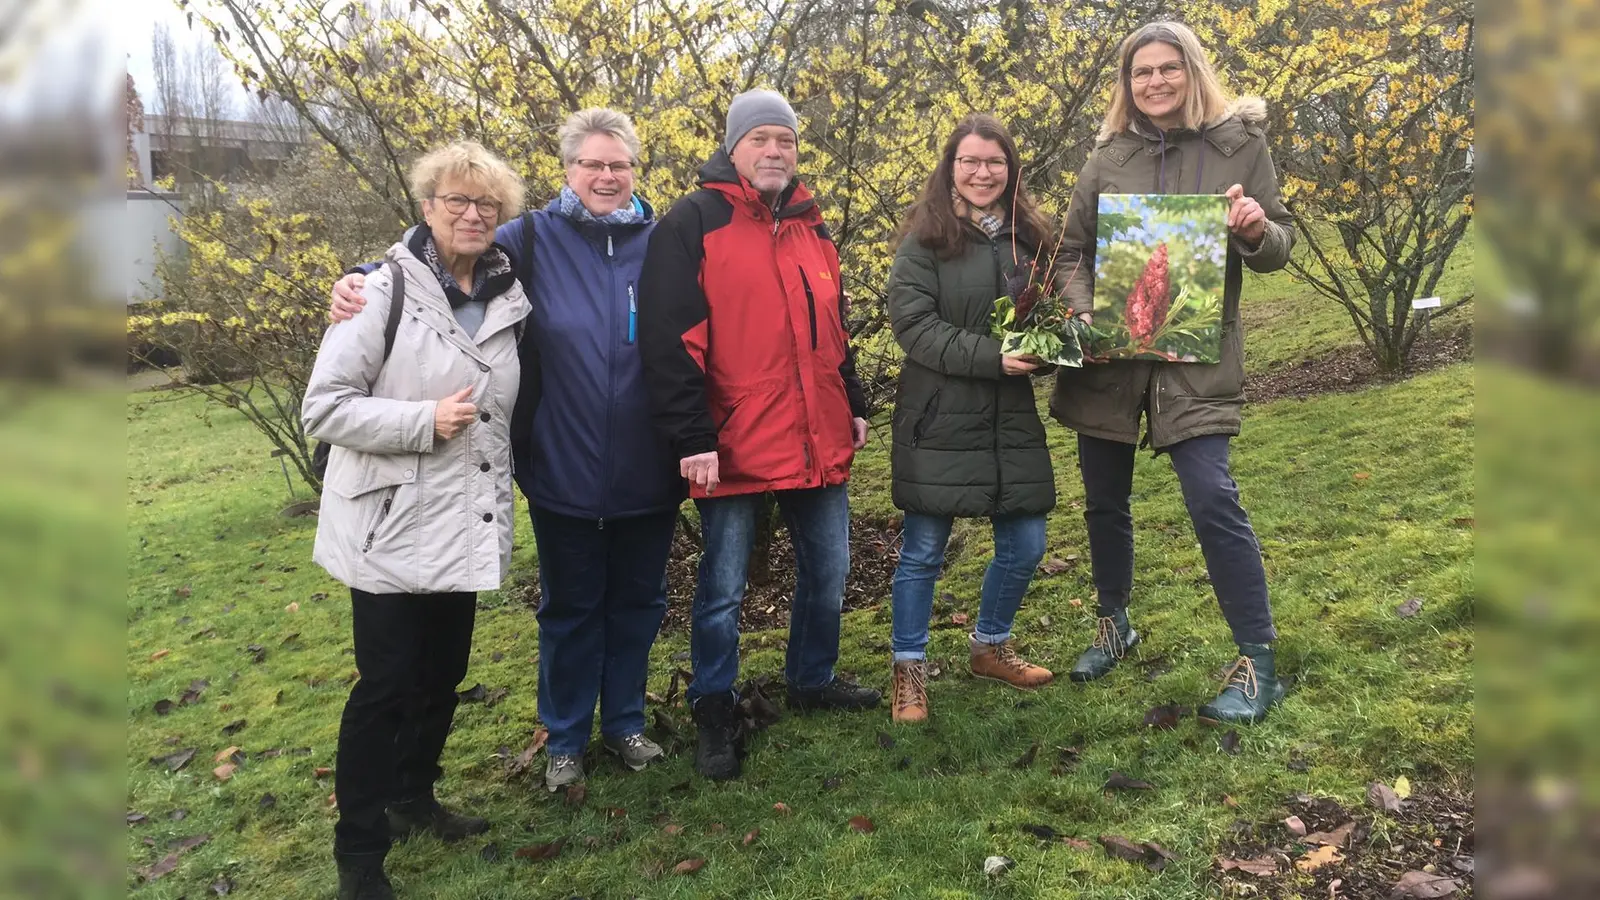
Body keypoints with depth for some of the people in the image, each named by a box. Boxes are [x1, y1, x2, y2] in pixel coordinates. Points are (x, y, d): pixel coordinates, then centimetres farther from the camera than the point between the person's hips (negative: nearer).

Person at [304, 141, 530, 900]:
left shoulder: (506, 300, 5)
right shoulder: (383, 291, -12)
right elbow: (323, 407, -14)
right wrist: (422, 421, -22)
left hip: (465, 527, 6)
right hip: (391, 530, -6)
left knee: (443, 673, 16)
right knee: (386, 685, 1)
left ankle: (412, 797, 38)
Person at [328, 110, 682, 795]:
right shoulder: (531, 241, -3)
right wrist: (361, 280, -18)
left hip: (647, 476, 2)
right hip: (565, 475, -1)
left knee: (637, 603, 16)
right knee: (569, 609, 14)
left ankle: (625, 722, 37)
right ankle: (565, 738, 32)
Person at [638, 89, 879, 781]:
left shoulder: (810, 227, 14)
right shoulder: (692, 224, -8)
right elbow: (670, 341, -14)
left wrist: (854, 406, 19)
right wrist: (692, 438, -18)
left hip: (819, 441, 7)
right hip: (733, 448, -6)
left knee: (827, 572, 17)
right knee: (723, 589, 5)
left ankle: (812, 680, 38)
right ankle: (715, 712, 23)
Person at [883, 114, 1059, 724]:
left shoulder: (1029, 238, 9)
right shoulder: (925, 241, -6)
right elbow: (912, 324, -15)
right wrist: (990, 357, -22)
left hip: (1012, 421, 5)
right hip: (940, 421, -5)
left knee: (1023, 546, 12)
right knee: (923, 552, 4)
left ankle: (990, 647, 35)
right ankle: (908, 671, 21)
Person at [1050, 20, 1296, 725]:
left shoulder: (1239, 143, 1)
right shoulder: (1107, 158, 6)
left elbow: (1278, 247, 3)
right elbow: (1073, 251, 9)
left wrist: (1257, 232, -20)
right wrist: (1083, 312, -10)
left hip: (1195, 355, -3)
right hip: (1107, 354, 3)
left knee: (1213, 500, -12)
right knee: (1104, 502, 12)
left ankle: (1258, 663, 1)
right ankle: (1113, 623, 35)